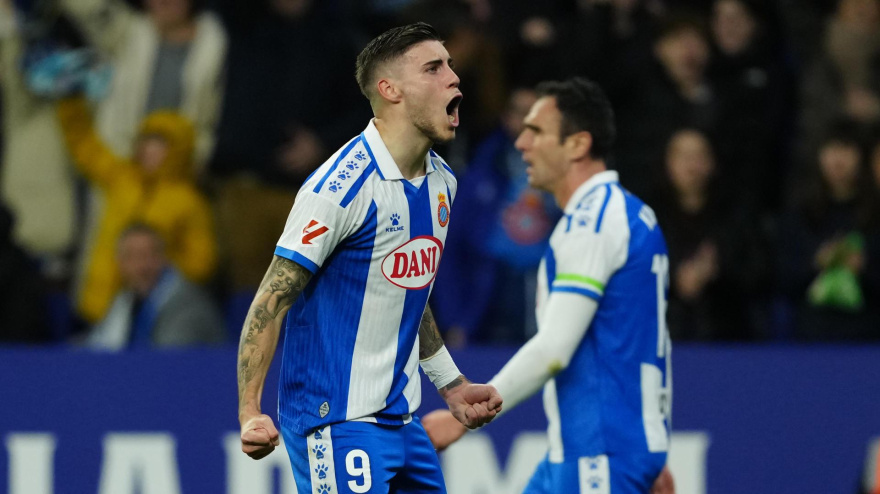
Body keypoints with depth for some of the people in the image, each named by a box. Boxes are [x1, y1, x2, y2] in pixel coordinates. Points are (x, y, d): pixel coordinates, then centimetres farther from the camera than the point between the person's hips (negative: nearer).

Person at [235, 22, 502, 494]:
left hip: (401, 416, 8)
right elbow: (271, 301, -16)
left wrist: (451, 384, 26)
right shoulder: (343, 185, -17)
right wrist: (249, 414, -23)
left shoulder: (440, 181, 10)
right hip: (337, 421, -8)